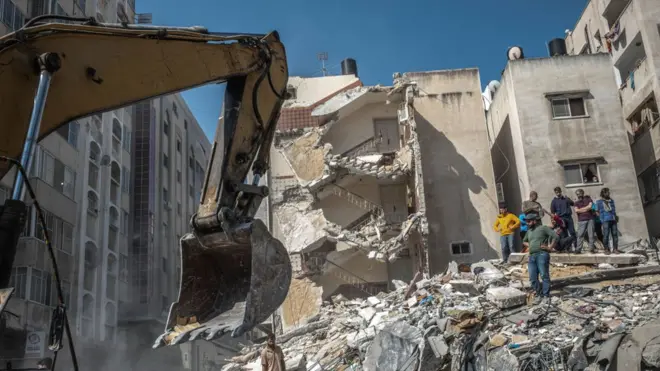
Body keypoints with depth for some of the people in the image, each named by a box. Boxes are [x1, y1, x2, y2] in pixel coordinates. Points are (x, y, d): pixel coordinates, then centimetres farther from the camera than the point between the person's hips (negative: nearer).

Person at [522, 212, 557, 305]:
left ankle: (546, 296, -4)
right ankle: (539, 295, 13)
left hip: (542, 254, -7)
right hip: (532, 256, 7)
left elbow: (555, 236, -9)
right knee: (533, 278, 3)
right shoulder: (529, 231, 22)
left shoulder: (543, 228, 0)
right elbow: (524, 241, 37)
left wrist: (550, 247, -9)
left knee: (544, 276, -7)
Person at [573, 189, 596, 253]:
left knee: (591, 234, -3)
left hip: (590, 219, -1)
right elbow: (576, 210, -2)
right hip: (581, 221, 1)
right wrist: (586, 209, -3)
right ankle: (578, 249, -5)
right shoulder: (577, 202, 15)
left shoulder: (588, 199, 10)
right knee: (580, 235, -4)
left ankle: (591, 248, 1)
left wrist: (581, 209, 1)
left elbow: (590, 206, -6)